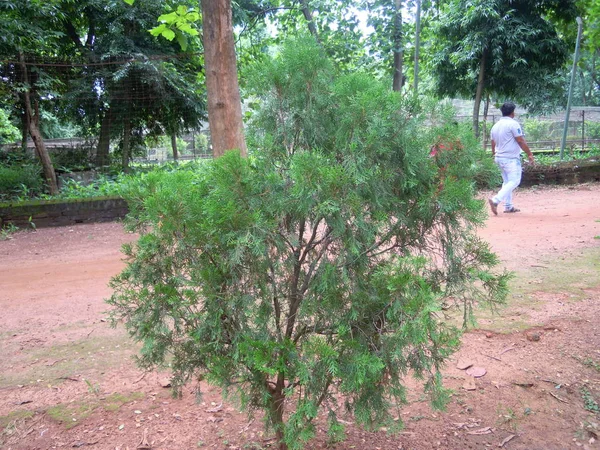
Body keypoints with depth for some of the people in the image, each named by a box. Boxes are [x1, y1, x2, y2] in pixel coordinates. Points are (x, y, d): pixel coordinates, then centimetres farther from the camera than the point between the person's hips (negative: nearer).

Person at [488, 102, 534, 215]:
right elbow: (521, 141, -13)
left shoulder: (495, 125, 10)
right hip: (511, 158, -8)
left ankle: (508, 206, 16)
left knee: (507, 181, 15)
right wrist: (529, 154, -5)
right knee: (514, 181, -6)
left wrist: (494, 156, 25)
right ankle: (495, 200, -21)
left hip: (499, 157, 8)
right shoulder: (513, 124, -12)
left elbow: (493, 143, 15)